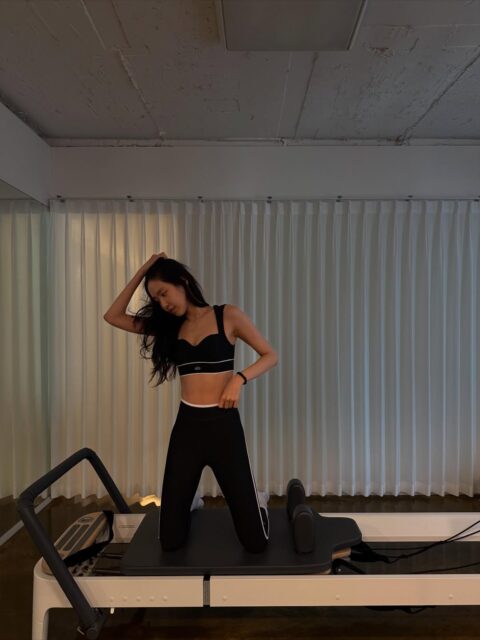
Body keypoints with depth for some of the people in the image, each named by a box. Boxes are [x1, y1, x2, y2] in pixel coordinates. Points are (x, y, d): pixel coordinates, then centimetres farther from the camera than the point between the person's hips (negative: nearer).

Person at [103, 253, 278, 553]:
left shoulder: (228, 316, -3)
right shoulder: (170, 326, 9)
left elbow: (271, 355, 0)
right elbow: (113, 316, 7)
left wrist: (239, 378, -17)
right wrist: (141, 272, 2)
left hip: (223, 426, -3)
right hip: (186, 426, 4)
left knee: (256, 542, 4)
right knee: (170, 541, 11)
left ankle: (258, 502, 36)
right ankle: (191, 503, 43)